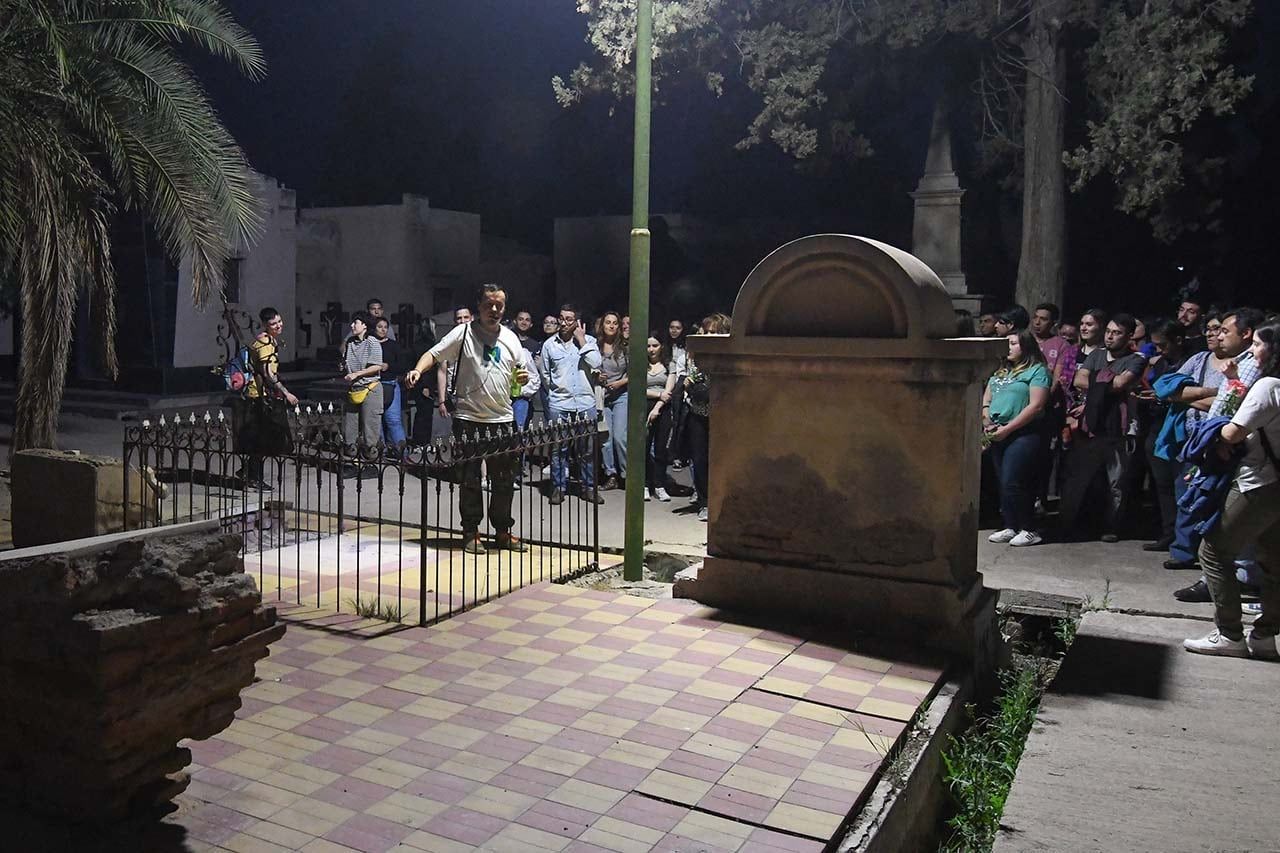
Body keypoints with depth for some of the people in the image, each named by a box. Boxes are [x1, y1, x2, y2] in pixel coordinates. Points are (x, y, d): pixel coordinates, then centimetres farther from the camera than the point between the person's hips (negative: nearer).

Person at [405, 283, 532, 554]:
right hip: (469, 419, -4)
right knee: (470, 479, 4)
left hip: (503, 419, 4)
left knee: (505, 479, 10)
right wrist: (418, 370, -24)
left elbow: (521, 370, 21)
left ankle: (503, 532, 22)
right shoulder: (464, 332, -2)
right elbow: (434, 354, -5)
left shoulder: (510, 337, 11)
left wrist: (523, 377, -2)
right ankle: (471, 533, 15)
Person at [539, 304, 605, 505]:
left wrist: (582, 340, -9)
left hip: (585, 403, 0)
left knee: (587, 448, 5)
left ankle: (589, 487, 14)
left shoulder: (588, 341, 5)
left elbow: (596, 364, -13)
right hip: (558, 404, 0)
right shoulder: (549, 344, 6)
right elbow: (545, 374, 16)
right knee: (558, 447, 2)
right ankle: (558, 487, 12)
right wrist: (556, 390, 12)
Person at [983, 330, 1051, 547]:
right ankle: (1010, 527, 17)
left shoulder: (1037, 371, -4)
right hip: (998, 436, 7)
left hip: (1023, 434, -7)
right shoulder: (1000, 371, 19)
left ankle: (1027, 529, 1)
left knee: (1012, 484, -11)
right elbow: (986, 401, 19)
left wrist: (1007, 429, -15)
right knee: (1004, 484, 9)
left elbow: (1036, 406, -13)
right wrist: (987, 422, 0)